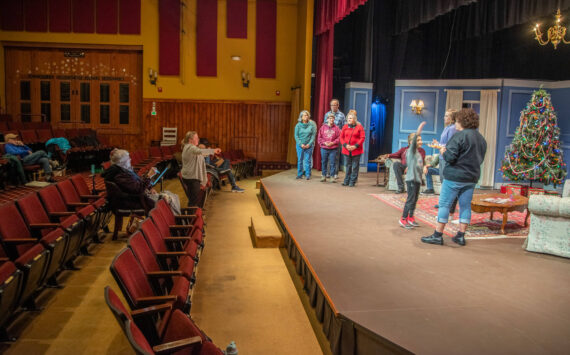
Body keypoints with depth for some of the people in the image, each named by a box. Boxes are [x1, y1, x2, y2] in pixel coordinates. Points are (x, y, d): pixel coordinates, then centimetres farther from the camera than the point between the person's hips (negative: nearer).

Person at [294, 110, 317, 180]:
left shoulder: (312, 125, 0)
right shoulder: (298, 125, 1)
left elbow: (313, 135, -1)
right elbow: (296, 136, 0)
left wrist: (309, 144, -11)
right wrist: (301, 144, -10)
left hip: (309, 145, -1)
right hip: (300, 145, 1)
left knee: (308, 160, 1)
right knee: (300, 160, 5)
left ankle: (308, 175, 8)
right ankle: (300, 174, 14)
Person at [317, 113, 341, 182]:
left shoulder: (336, 128, 2)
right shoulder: (323, 127, 5)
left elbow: (339, 138, -1)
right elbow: (319, 138, 4)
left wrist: (333, 143, -13)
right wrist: (324, 142, -11)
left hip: (333, 149, -1)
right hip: (324, 148, 2)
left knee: (333, 163, -1)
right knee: (324, 162, 8)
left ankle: (333, 176, 7)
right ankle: (324, 176, 18)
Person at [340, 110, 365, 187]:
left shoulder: (359, 127, -1)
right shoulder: (345, 127, 8)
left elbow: (362, 138, -5)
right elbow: (341, 137, 7)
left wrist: (356, 146, -15)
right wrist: (345, 145, -9)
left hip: (356, 150, -3)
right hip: (346, 150, 3)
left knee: (355, 166, 1)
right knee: (348, 166, 9)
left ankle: (352, 182, 9)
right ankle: (346, 181, 17)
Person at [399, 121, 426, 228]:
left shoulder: (418, 153, 16)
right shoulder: (411, 150, -8)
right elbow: (413, 142, -28)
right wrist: (418, 131, -42)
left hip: (417, 179, 8)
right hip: (411, 179, -8)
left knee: (415, 199, 13)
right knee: (410, 199, -7)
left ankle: (410, 218, 23)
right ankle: (403, 219, 0)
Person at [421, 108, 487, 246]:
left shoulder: (459, 135, -15)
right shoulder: (481, 139, 11)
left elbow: (450, 157, -20)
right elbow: (480, 158, 18)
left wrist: (443, 151, -1)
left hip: (454, 177, -7)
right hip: (472, 178, 7)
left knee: (444, 204, 0)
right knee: (465, 206, 11)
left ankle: (438, 235, 3)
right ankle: (461, 236, 16)